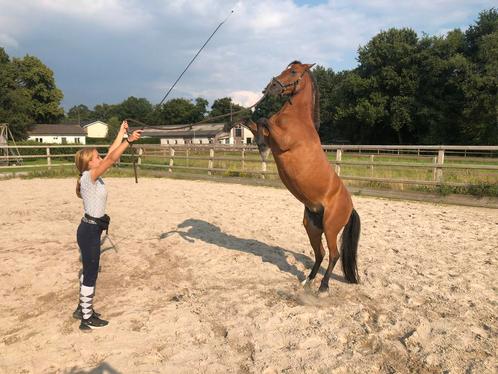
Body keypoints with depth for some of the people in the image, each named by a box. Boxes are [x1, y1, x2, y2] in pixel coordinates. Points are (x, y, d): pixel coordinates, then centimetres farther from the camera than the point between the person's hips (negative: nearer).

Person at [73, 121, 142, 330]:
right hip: (90, 230, -10)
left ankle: (83, 309, 36)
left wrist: (122, 133, 9)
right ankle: (87, 319, 16)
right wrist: (129, 140, -26)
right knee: (90, 274, 2)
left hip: (91, 229, 10)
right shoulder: (89, 177, -18)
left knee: (89, 271, 20)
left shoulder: (93, 177, 6)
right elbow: (112, 158, -28)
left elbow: (110, 154, 8)